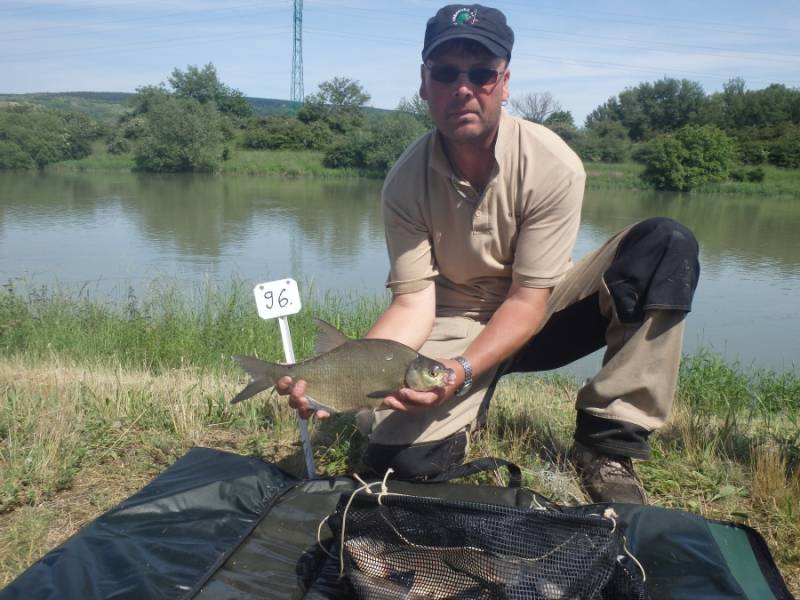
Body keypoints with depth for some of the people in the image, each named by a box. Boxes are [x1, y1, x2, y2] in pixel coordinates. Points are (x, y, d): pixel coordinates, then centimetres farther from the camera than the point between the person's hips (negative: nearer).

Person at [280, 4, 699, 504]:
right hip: (454, 325, 0)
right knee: (399, 456, -24)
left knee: (669, 247, -24)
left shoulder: (553, 166, -21)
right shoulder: (406, 182, -15)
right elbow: (413, 303, -17)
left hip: (539, 315, 1)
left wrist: (462, 370, -36)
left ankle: (607, 444, -17)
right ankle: (465, 417, 14)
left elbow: (529, 300, -20)